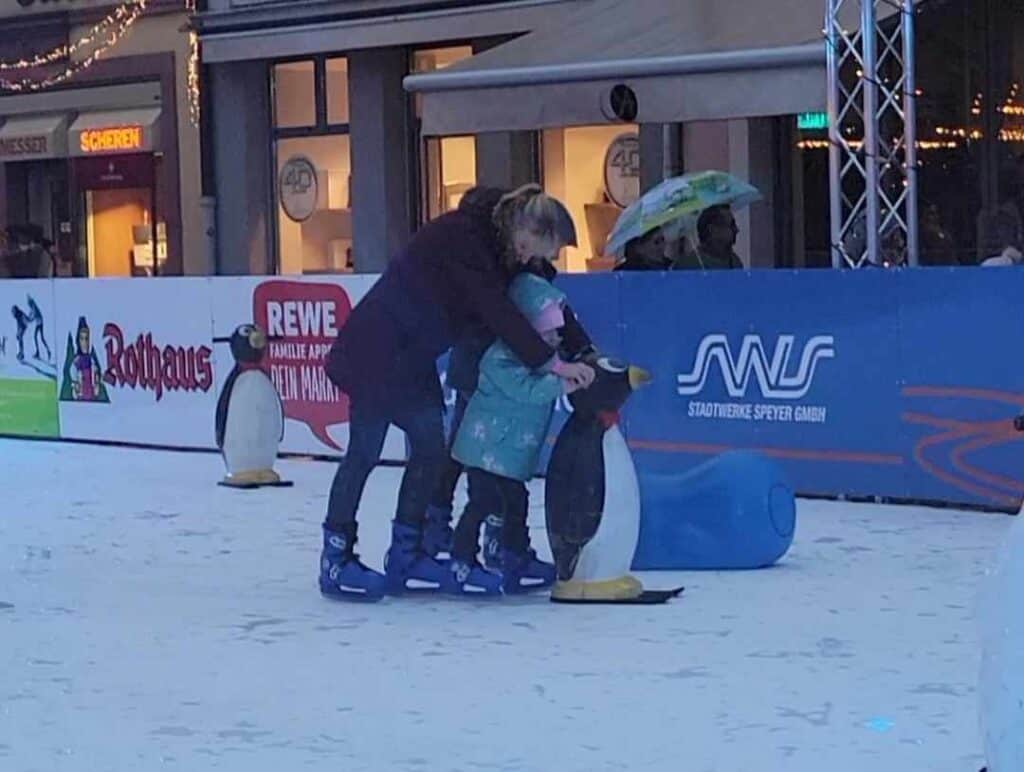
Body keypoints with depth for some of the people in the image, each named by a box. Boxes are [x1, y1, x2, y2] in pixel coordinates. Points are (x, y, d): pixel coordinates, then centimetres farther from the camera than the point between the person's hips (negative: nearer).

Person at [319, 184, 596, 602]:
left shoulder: (489, 244, 6)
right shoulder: (460, 237, -22)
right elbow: (495, 312, -27)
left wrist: (585, 352, -3)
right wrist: (552, 362, -27)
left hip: (411, 359, 9)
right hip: (374, 353, -9)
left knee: (430, 444, 5)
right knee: (365, 451, -6)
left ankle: (406, 552, 13)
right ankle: (335, 560, -1)